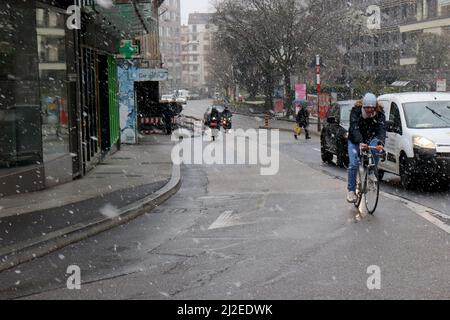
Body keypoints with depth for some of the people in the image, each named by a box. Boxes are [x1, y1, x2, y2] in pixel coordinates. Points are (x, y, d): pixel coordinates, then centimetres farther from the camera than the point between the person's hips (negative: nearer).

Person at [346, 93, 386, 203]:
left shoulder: (379, 112, -16)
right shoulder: (356, 111, -22)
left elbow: (382, 128, -27)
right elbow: (354, 129, -33)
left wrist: (380, 143, -47)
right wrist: (360, 143, -51)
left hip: (371, 139, 2)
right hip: (355, 140, -1)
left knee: (377, 149, -32)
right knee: (353, 164, -17)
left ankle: (372, 172, -9)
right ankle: (351, 190, -5)